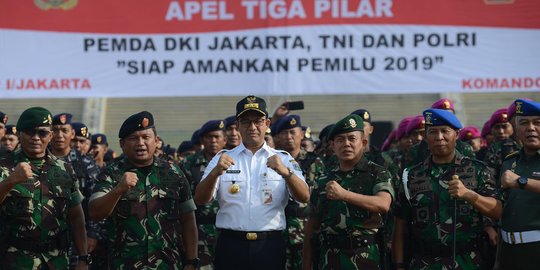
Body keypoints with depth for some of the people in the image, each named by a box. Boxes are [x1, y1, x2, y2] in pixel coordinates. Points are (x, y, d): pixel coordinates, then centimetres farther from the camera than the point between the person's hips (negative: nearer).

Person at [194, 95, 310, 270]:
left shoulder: (283, 159, 9)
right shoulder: (223, 158, 9)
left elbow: (304, 197, -5)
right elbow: (200, 199, -3)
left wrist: (285, 172, -24)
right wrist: (216, 172, -22)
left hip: (270, 245, 0)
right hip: (231, 245, 0)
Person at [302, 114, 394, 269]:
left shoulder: (377, 174, 1)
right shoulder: (325, 179, 14)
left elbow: (383, 204, -19)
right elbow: (313, 223, 16)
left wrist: (344, 194, -27)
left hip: (365, 256, -3)